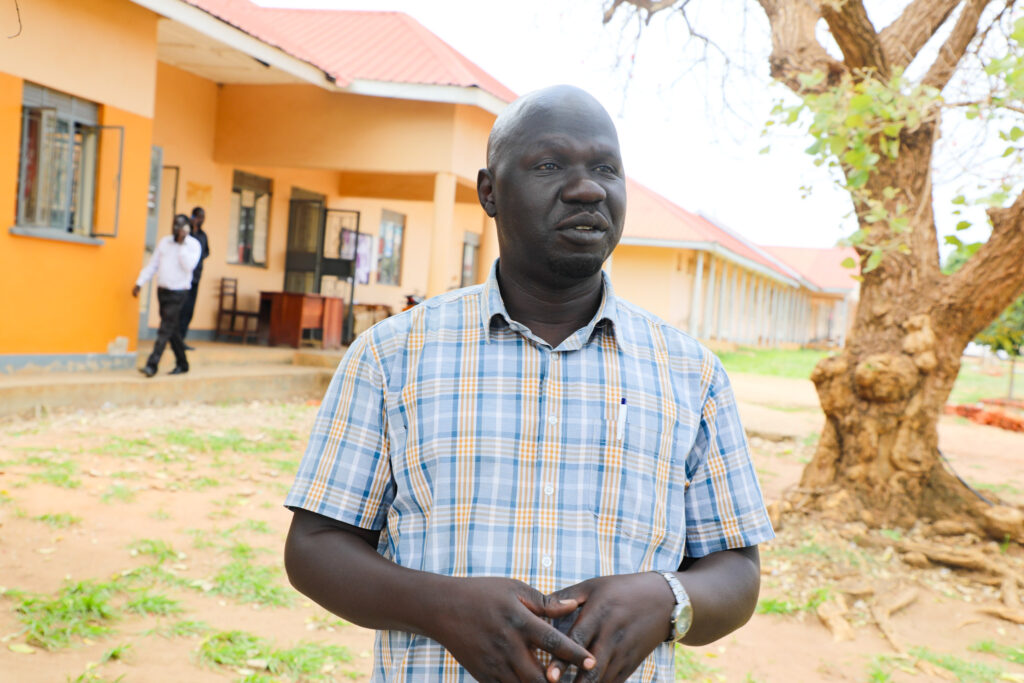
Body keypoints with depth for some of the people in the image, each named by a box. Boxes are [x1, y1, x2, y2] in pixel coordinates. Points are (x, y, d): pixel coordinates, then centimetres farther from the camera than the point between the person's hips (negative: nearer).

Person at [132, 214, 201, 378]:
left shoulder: (193, 245, -5)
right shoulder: (164, 241, 9)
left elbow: (188, 265, -21)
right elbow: (152, 264, 13)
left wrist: (181, 244, -20)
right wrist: (139, 283, 8)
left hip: (178, 292, -6)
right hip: (162, 290, 6)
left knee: (165, 329, -10)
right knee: (172, 330, 11)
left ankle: (152, 365, -12)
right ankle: (182, 363, 22)